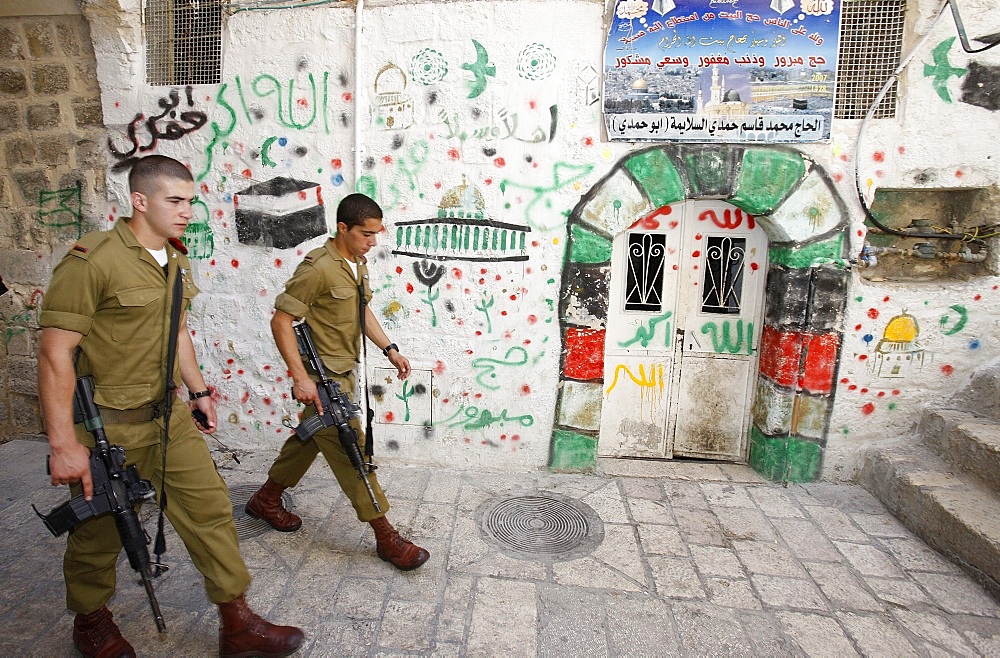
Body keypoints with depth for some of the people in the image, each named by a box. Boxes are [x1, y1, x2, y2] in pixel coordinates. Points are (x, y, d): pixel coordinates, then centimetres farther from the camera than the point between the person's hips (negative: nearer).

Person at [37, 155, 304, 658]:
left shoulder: (174, 261, 8)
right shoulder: (93, 261, -17)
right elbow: (55, 353, -19)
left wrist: (199, 391, 18)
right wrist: (63, 444, -20)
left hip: (169, 416, 7)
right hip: (108, 428, -7)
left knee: (210, 508, 7)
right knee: (99, 535, 14)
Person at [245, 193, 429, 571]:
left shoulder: (357, 264, 8)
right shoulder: (318, 268, -21)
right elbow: (281, 320, -20)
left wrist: (389, 349, 12)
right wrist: (300, 377, -24)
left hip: (343, 373, 10)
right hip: (323, 379, -9)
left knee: (310, 438, 22)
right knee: (352, 451, -4)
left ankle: (266, 499, 42)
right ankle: (385, 535, 6)